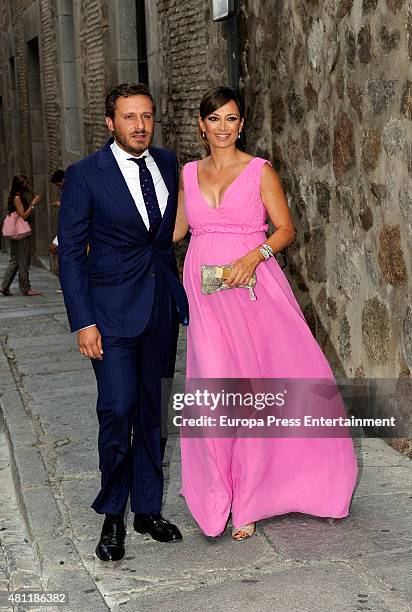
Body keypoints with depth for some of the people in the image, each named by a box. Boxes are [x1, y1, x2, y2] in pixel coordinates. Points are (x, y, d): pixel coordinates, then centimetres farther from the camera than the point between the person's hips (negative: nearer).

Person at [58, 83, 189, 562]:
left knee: (152, 412, 11)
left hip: (161, 307, 5)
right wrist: (82, 322, -12)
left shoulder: (168, 164, 8)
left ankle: (147, 509, 24)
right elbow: (70, 253, -6)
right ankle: (112, 517, 9)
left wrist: (180, 296, 10)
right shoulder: (85, 175, -6)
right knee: (118, 410, -9)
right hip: (112, 311, -4)